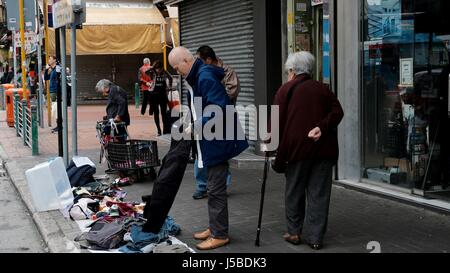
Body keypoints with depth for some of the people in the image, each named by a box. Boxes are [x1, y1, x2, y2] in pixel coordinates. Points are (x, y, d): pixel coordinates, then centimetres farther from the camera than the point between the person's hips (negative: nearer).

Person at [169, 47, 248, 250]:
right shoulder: (195, 78, 11)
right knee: (213, 188, 18)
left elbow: (220, 109, -27)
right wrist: (192, 127, 5)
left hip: (218, 141, -10)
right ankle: (214, 227, 30)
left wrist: (195, 127, -19)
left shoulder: (205, 78, -20)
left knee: (216, 189, -2)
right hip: (209, 142, 10)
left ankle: (220, 235, 8)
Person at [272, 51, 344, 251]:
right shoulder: (322, 89, 13)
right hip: (323, 147, 2)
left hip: (298, 146, -2)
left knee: (294, 191, 12)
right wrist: (322, 127, -8)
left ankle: (295, 232, 19)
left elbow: (278, 120, -1)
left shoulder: (286, 90, 4)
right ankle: (315, 237, 6)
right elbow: (337, 111, 0)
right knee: (319, 193, 5)